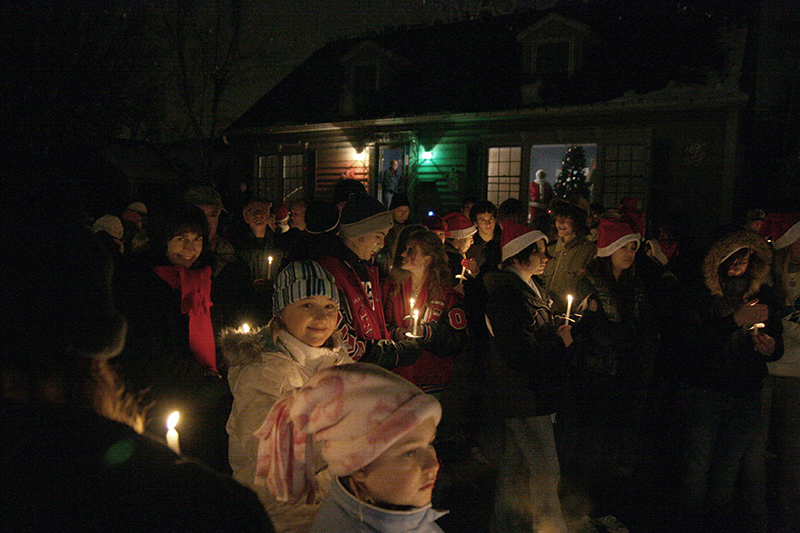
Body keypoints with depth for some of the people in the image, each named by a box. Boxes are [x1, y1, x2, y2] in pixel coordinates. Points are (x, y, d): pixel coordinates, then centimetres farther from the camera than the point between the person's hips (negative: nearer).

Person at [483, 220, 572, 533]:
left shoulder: (533, 287, 13)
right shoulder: (506, 293, -19)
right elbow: (520, 354, -25)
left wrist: (558, 335, 6)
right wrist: (560, 343, -12)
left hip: (520, 395, 10)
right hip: (524, 396, -10)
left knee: (515, 464, 19)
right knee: (546, 472, -2)